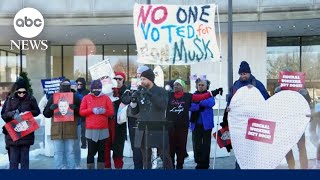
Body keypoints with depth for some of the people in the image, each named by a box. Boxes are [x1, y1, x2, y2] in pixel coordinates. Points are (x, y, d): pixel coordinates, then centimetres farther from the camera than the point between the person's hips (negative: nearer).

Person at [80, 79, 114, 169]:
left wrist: (104, 111, -15)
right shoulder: (86, 98, 5)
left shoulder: (106, 98, 7)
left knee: (102, 151, 8)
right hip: (91, 129, -1)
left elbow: (111, 112, 4)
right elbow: (81, 112, 0)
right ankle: (90, 168, 7)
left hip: (103, 129, 1)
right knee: (91, 151, 0)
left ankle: (101, 167, 15)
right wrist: (92, 110, -13)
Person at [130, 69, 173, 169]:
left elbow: (163, 105, -19)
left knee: (164, 155, 1)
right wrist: (133, 100, -7)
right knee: (145, 157, 9)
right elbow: (134, 112, 11)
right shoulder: (140, 93, 10)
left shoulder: (161, 91, 0)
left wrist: (151, 95, -24)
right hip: (143, 129, 4)